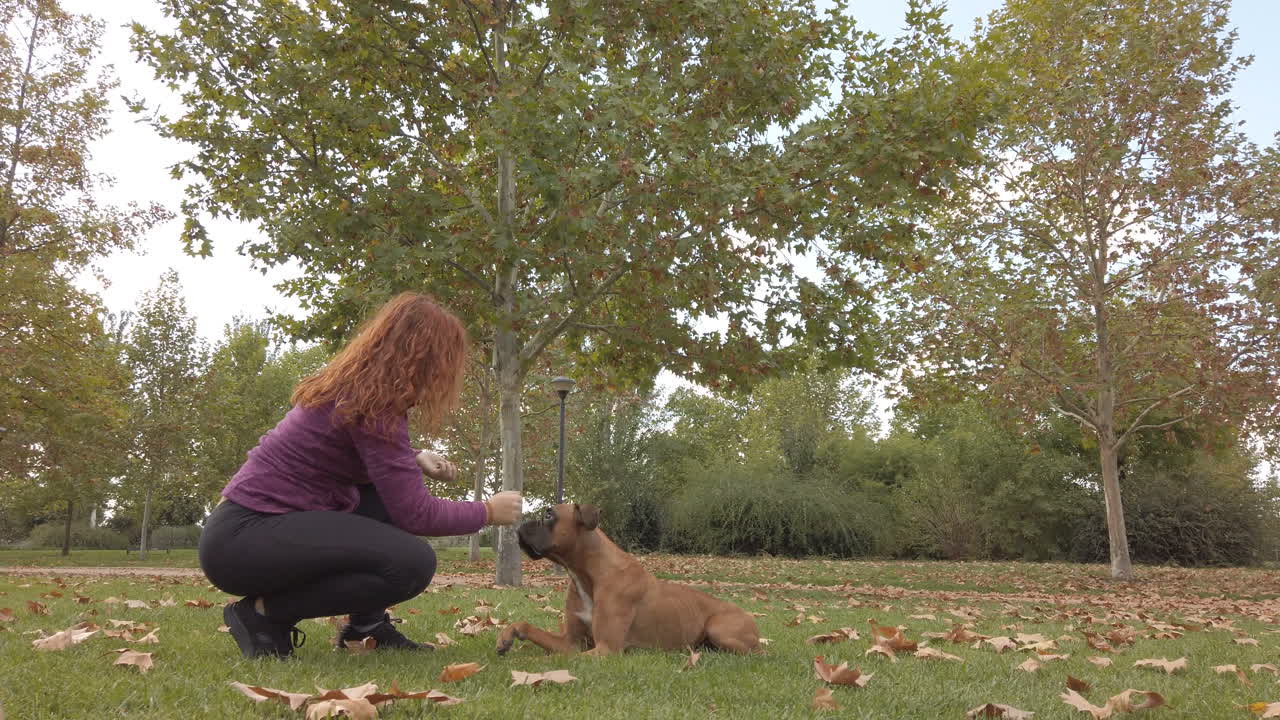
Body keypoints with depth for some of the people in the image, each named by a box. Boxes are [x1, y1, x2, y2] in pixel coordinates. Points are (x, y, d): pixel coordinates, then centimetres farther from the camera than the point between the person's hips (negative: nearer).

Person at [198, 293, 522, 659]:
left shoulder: (351, 385, 10)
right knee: (412, 562, -24)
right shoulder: (375, 405, -18)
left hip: (252, 518, 10)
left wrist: (415, 461, 10)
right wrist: (488, 511, -1)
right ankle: (263, 613, -8)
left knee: (388, 486, 17)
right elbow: (415, 512, -17)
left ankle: (368, 622, 13)